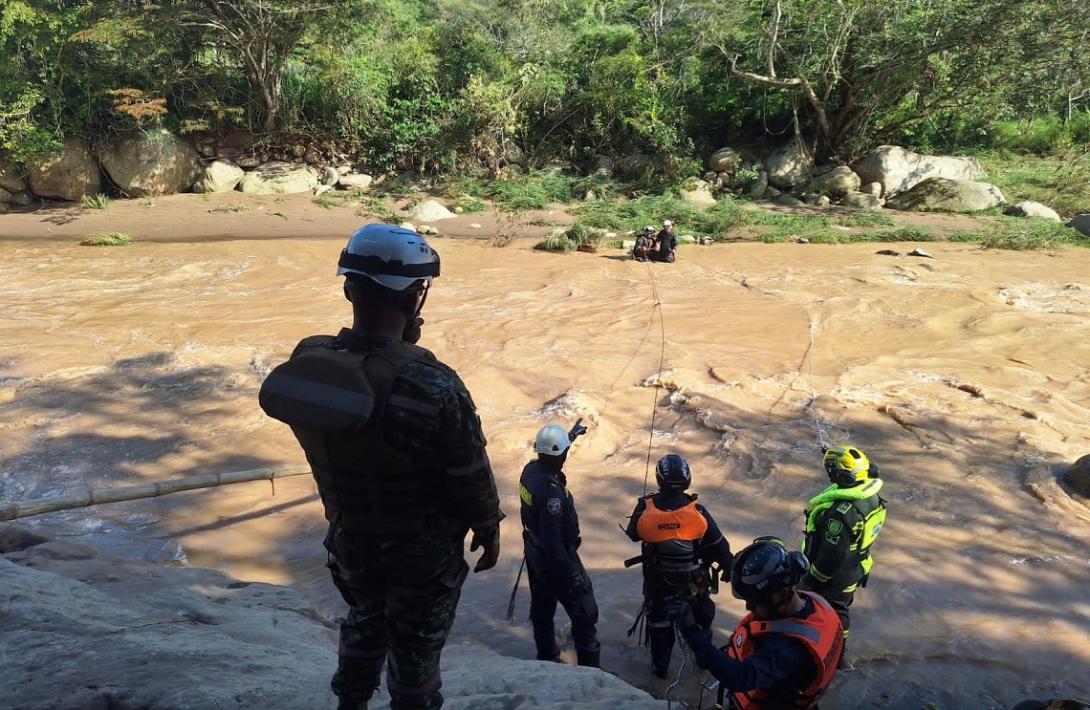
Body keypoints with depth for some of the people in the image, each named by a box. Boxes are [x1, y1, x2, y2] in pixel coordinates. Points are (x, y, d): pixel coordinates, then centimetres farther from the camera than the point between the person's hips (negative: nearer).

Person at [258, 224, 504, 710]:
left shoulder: (306, 360, -19)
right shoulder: (433, 388, -34)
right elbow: (471, 477, -20)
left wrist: (397, 344, -9)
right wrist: (489, 531, 0)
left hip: (349, 536, 5)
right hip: (423, 547, -5)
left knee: (364, 623, 30)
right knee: (415, 647, 19)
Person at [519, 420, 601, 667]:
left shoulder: (530, 469, -8)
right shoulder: (551, 492, -34)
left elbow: (550, 458, 18)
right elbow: (553, 542, -31)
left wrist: (570, 436, 30)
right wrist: (572, 574, -23)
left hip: (534, 553, 9)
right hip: (555, 559, -9)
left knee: (541, 606, 24)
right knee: (585, 614, 4)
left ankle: (546, 654, 41)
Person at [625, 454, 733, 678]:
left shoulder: (645, 508, -22)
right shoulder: (697, 511, -22)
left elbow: (633, 535, -3)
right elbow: (718, 544, -11)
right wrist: (727, 567, 6)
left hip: (657, 582, 0)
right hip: (694, 581, 0)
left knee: (658, 621, 22)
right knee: (700, 617, 27)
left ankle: (660, 666, 35)